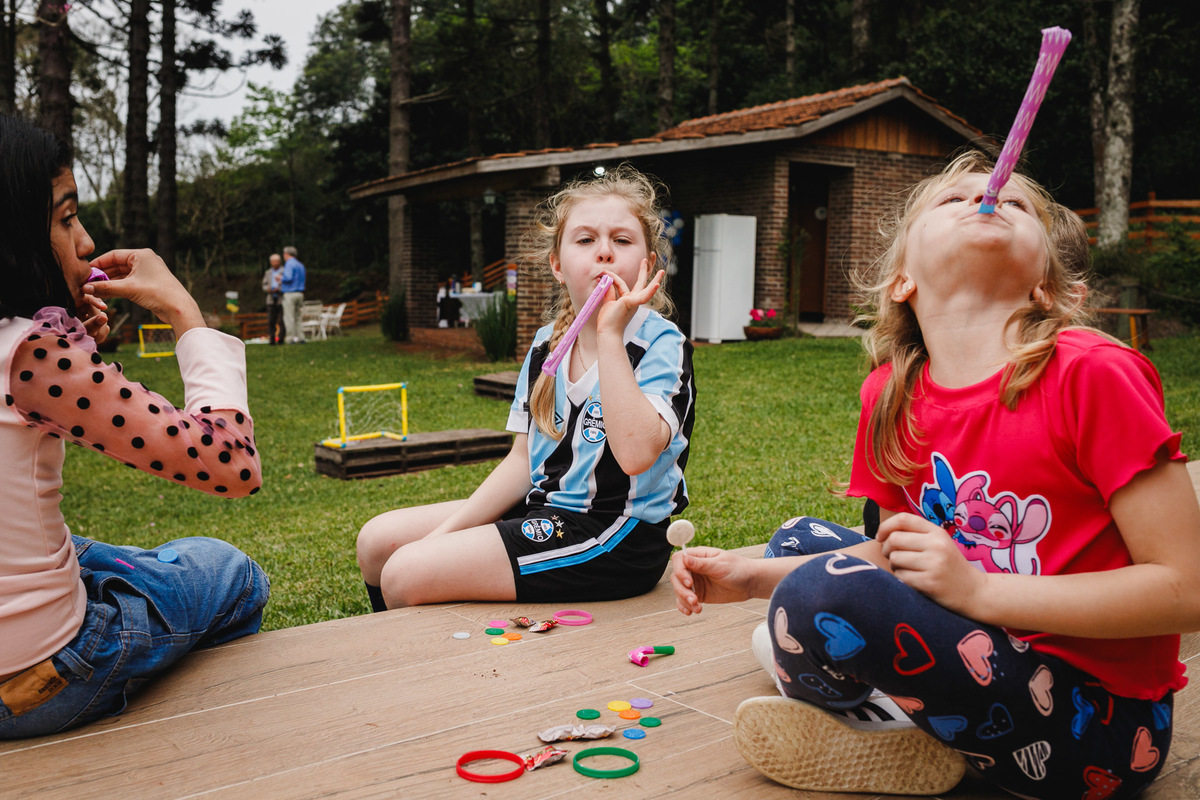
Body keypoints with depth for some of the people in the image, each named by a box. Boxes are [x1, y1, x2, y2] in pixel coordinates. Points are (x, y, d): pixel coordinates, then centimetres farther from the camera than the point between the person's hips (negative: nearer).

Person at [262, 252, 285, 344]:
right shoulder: (268, 273, 18)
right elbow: (264, 285, 18)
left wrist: (278, 289, -18)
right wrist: (268, 289, -5)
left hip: (282, 300, -4)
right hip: (271, 300, 4)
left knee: (281, 321, -6)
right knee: (270, 321, -3)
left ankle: (280, 339, -1)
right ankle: (271, 339, -2)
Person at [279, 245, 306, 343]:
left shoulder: (289, 264, -9)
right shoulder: (300, 265, 18)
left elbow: (288, 278, -22)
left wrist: (281, 280, -1)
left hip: (290, 294, -8)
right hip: (299, 293, 8)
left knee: (289, 318, -5)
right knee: (297, 318, 12)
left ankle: (294, 338, -9)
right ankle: (301, 337, 7)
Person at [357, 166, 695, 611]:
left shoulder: (661, 345, -14)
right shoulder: (547, 344, 7)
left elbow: (636, 453, -32)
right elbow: (523, 459, 9)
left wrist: (610, 334, -28)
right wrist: (444, 535, 0)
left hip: (615, 537, -7)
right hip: (544, 508, 7)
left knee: (406, 575, -15)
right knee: (378, 541, 6)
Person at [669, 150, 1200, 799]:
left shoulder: (1091, 374, -20)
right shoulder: (891, 396, -1)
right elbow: (894, 555, 10)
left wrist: (978, 589, -23)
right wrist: (755, 578, -1)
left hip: (1101, 718, -6)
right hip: (994, 646, 7)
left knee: (822, 596, -25)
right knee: (798, 539, 17)